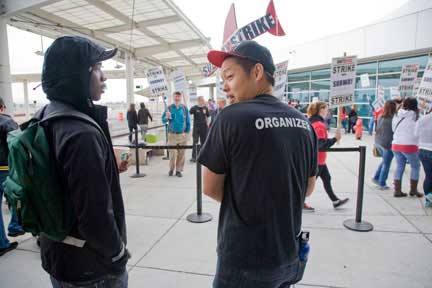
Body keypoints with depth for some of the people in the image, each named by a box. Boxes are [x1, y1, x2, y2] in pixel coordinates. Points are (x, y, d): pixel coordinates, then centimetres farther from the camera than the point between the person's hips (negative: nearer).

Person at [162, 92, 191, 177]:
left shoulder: (184, 108, 4)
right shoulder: (169, 108, 2)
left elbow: (188, 121, 7)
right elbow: (163, 120, 5)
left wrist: (187, 133, 3)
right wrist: (167, 117, -17)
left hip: (182, 134, 1)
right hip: (172, 134, -1)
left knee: (181, 154, 4)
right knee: (172, 153, -2)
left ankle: (179, 170, 17)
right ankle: (171, 169, 19)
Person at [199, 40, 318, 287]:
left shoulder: (231, 117, -19)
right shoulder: (303, 122, -1)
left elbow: (210, 188, -10)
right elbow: (308, 187, 9)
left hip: (246, 260, -5)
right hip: (290, 255, 6)